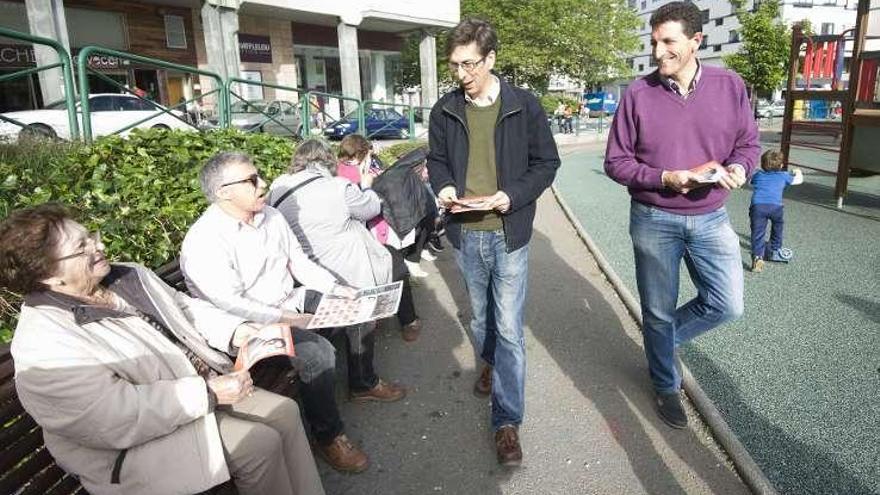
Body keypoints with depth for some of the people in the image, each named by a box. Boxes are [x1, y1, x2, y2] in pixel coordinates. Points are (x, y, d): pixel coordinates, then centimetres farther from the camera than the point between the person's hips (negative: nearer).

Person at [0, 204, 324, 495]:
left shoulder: (128, 276, 1)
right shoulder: (42, 347, -23)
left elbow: (185, 307, 10)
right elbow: (117, 418, -28)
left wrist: (241, 331, -5)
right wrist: (208, 393, -25)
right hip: (138, 445, -8)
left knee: (284, 411, -1)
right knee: (262, 444, -18)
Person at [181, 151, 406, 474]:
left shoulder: (271, 216, 3)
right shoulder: (204, 242, -22)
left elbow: (300, 263, 10)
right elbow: (231, 304, -27)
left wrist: (337, 288, -2)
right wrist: (287, 320, -31)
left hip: (291, 301, 9)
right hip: (252, 324, -9)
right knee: (318, 352, -30)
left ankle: (363, 383, 24)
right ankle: (328, 437, -8)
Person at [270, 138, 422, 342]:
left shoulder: (277, 186, -4)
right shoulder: (339, 188, -20)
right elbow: (372, 208, -4)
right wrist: (366, 186, 18)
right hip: (353, 276, -6)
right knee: (397, 263, 22)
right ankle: (409, 325, 34)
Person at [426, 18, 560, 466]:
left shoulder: (524, 106, -6)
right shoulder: (445, 110, 2)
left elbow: (547, 162, -1)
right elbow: (436, 159, 14)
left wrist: (513, 195, -17)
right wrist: (443, 186, -8)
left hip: (508, 233, -3)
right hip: (465, 233, 3)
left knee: (509, 328, -2)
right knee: (480, 315, 20)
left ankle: (507, 422, 8)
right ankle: (490, 364, 49)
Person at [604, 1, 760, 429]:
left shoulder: (730, 86, -3)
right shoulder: (638, 93, -8)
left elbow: (748, 144, 6)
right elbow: (616, 162, -6)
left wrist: (737, 168, -16)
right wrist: (664, 178, -20)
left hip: (710, 218, 2)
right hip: (653, 221, -2)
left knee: (727, 305, -2)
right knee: (658, 312, 10)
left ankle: (662, 338, 28)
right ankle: (666, 386, 35)